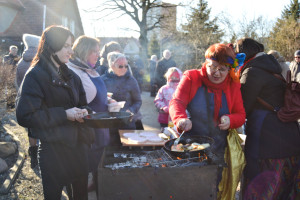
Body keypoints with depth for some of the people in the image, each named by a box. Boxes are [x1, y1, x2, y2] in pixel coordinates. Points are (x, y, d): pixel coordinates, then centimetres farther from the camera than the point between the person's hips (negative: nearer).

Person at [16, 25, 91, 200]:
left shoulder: (71, 75, 11)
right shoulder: (35, 76, -12)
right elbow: (25, 116, -20)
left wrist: (81, 113, -2)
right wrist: (64, 114, -20)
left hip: (78, 144, 7)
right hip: (54, 148, -7)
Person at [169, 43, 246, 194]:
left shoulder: (233, 85, 3)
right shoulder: (191, 78, -5)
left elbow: (241, 115, 7)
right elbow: (176, 102, -16)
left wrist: (230, 120, -16)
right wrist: (181, 119, -37)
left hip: (218, 152, 3)